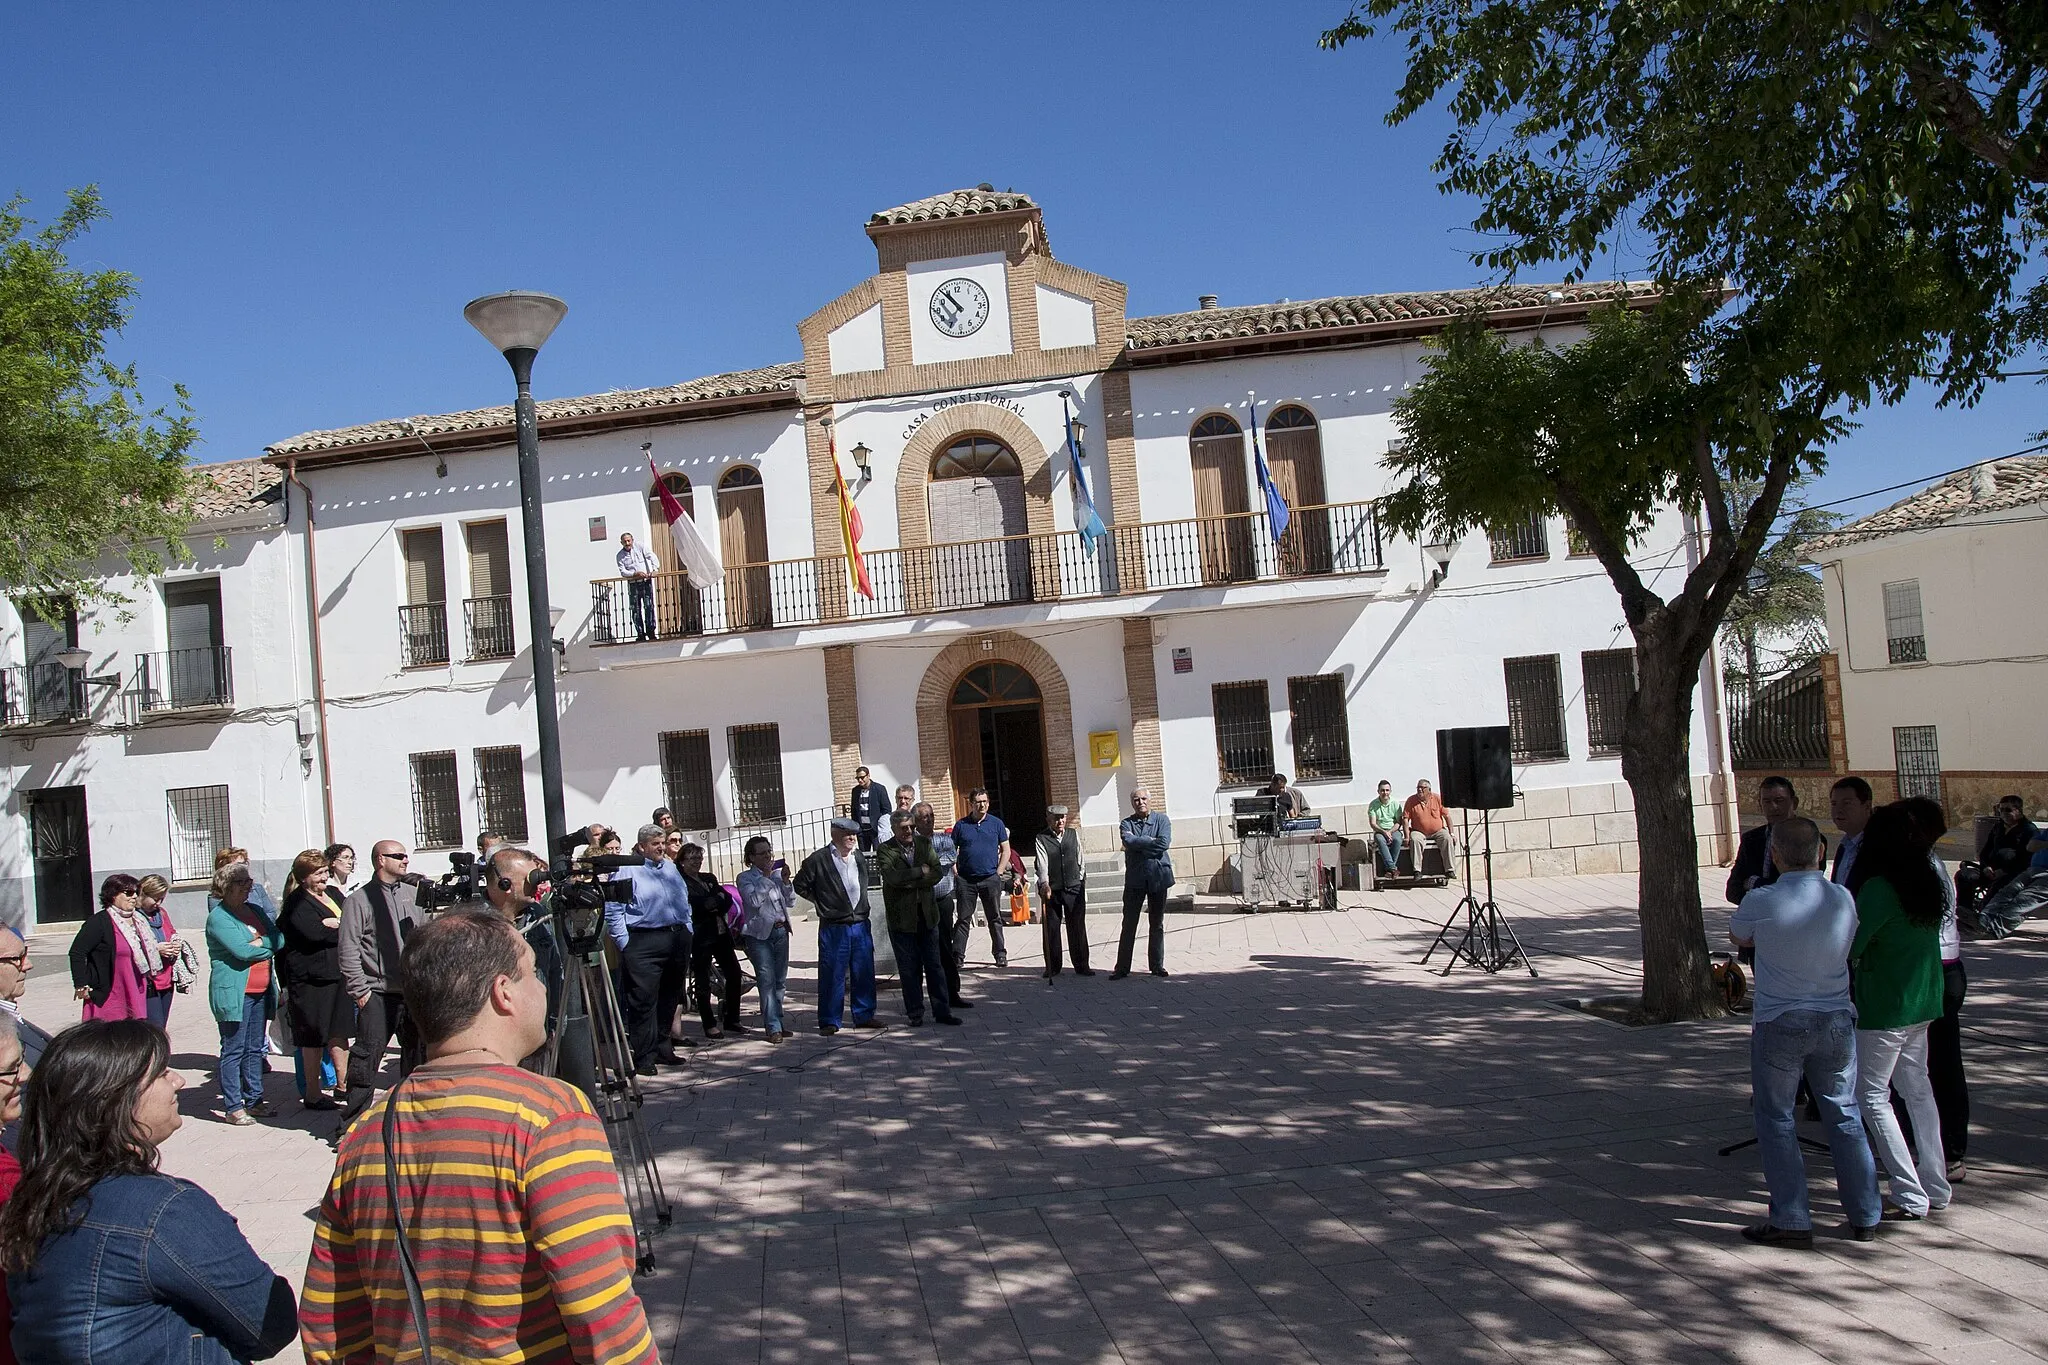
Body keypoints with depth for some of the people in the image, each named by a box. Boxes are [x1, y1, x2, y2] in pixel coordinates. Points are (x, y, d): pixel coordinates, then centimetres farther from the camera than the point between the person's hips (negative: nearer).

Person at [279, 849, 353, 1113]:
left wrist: (334, 925, -8)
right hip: (310, 979, -8)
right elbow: (313, 933, -22)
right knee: (314, 1037, 0)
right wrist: (344, 930, -9)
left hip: (338, 975, 8)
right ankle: (313, 1094, 9)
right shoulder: (298, 903, -8)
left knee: (339, 1032, 13)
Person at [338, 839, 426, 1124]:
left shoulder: (412, 894, 11)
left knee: (416, 1053, 12)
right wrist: (360, 990, -11)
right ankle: (353, 1123, 6)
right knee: (367, 1056, -4)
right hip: (377, 994, -5)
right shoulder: (359, 900, -4)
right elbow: (349, 951, -7)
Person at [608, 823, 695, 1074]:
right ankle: (644, 1058, -2)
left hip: (677, 939, 7)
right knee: (643, 1001, -7)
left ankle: (663, 1047, 23)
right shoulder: (626, 871, -5)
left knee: (670, 998, 12)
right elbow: (613, 912, -8)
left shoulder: (671, 868, 17)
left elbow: (685, 903, 24)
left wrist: (686, 932, 15)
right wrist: (625, 944, -12)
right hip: (643, 943, -7)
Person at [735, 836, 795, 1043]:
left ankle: (777, 1023, 17)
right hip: (759, 934, -5)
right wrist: (766, 877, -15)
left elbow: (791, 903, 9)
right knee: (767, 981, -9)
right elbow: (754, 900, -20)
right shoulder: (745, 878, -3)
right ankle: (773, 1028, -8)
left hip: (781, 931, 5)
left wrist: (786, 881, -4)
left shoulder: (777, 874, 11)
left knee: (780, 981, 8)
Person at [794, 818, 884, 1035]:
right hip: (833, 928, -5)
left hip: (861, 926, 5)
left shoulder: (859, 858, 11)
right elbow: (799, 886, -1)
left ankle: (864, 1015, 20)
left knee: (864, 974, 9)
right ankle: (829, 1021, 9)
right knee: (832, 976, -1)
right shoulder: (818, 860, -8)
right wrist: (821, 902, 0)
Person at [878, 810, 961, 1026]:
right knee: (909, 968, 5)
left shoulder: (924, 844, 6)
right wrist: (921, 872, -10)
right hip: (902, 917, -3)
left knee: (934, 965, 8)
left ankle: (941, 1010, 16)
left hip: (927, 915, 3)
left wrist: (909, 881, -13)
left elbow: (936, 874, -4)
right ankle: (915, 1013, 15)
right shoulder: (885, 850, -6)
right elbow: (893, 877, -21)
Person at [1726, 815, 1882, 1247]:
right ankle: (1865, 1217, 24)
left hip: (1779, 1024, -4)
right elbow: (1848, 946, 12)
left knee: (1776, 1120, 7)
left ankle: (1791, 1221, 8)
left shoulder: (1761, 902, -16)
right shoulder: (1843, 898, -6)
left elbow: (1738, 938, 3)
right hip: (1836, 1020, 4)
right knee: (1845, 1116, 16)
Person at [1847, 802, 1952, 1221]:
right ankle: (1935, 1188, 23)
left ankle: (1911, 1196, 0)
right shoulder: (1927, 882, 4)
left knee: (1871, 1096, 0)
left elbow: (1851, 947, -18)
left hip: (1883, 1008, -8)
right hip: (1923, 1002, 8)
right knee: (1917, 1089, 17)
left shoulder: (1879, 888, -20)